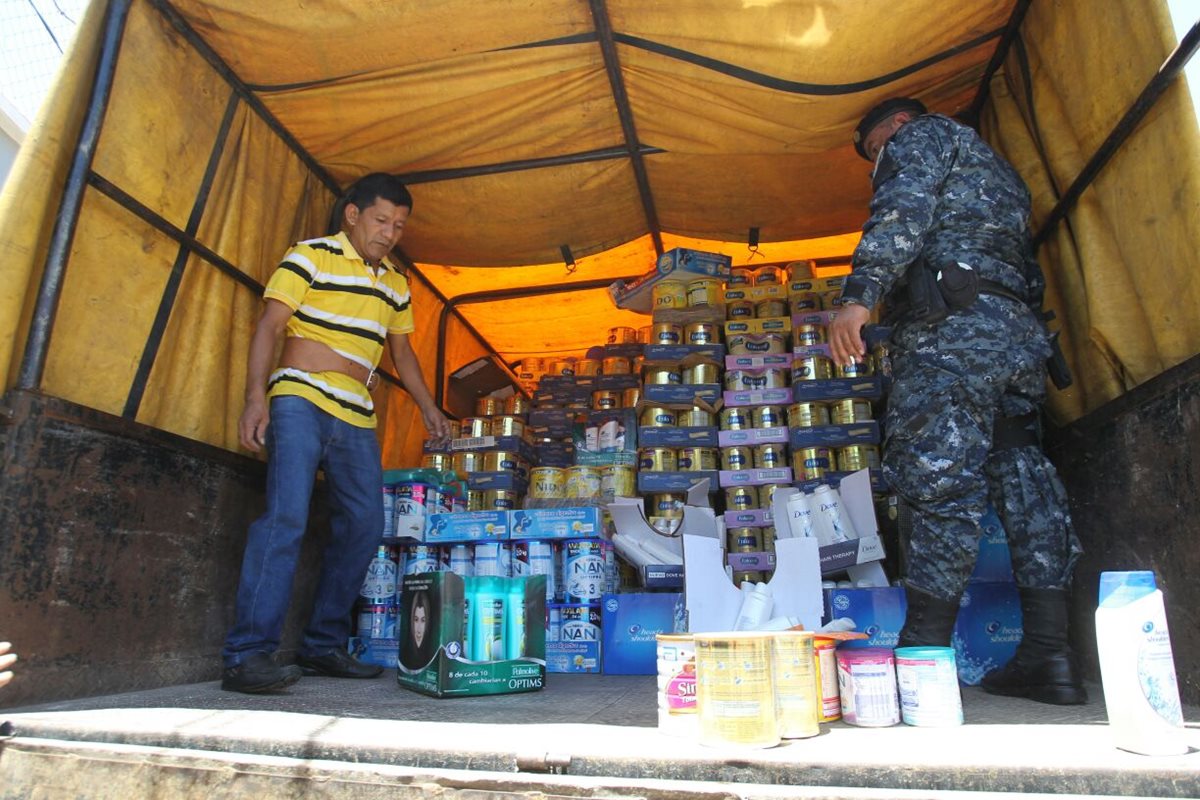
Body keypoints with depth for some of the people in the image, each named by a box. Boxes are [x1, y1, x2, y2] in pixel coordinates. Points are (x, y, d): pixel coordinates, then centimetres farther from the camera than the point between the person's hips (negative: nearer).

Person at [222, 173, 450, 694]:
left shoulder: (396, 286, 19)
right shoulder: (309, 256, 2)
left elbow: (401, 351, 26)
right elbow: (269, 326, -6)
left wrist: (429, 409, 17)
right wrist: (256, 396, -18)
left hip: (357, 418, 6)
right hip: (300, 401, -6)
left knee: (364, 526, 2)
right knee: (286, 518, -18)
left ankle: (323, 645, 13)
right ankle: (247, 654, -13)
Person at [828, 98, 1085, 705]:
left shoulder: (922, 134, 12)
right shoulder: (997, 167, 39)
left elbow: (902, 213, -9)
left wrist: (859, 294, -19)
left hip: (954, 323, -9)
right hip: (1022, 330, 9)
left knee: (937, 477, -14)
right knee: (1022, 479, 3)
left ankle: (922, 656, -14)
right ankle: (1049, 655, 4)